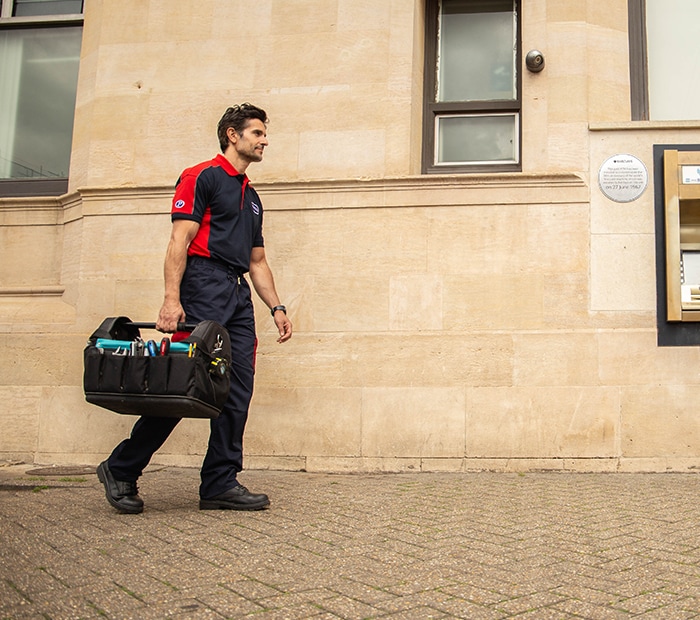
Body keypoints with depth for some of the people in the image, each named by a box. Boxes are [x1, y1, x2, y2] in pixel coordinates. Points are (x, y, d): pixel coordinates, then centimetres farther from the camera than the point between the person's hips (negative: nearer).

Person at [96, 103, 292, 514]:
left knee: (238, 391, 1)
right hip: (204, 287, -8)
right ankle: (122, 468, 4)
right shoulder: (203, 177, 3)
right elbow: (179, 241, -8)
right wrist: (172, 299, -19)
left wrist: (276, 307, 17)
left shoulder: (251, 197, 27)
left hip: (239, 295, 8)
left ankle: (221, 483, 6)